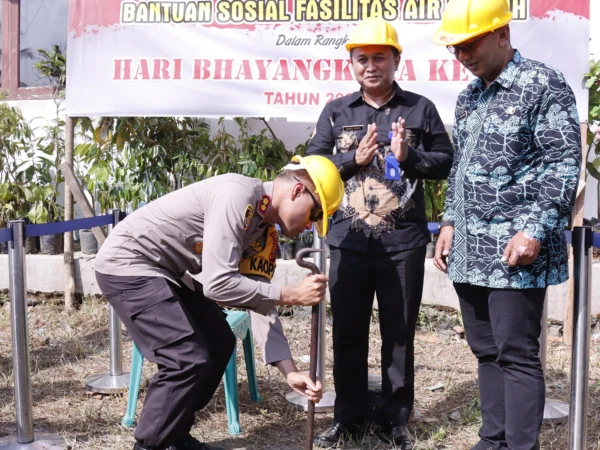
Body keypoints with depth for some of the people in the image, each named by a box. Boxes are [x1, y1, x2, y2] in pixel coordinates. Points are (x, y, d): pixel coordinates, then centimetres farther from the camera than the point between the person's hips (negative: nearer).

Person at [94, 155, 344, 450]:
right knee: (189, 358, -14)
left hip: (163, 271, 10)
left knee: (219, 344, 11)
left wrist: (290, 372, 0)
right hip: (127, 264, -10)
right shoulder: (237, 195, -25)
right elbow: (217, 283, -30)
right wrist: (292, 295, -23)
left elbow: (261, 302, 6)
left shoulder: (263, 230, 4)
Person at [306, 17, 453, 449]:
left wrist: (408, 156, -12)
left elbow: (445, 162, 5)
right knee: (348, 332, 8)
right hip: (349, 240, 1)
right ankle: (348, 415, 22)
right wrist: (355, 158, -11)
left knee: (399, 333, 7)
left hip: (404, 241, -1)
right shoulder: (336, 111, 8)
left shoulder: (420, 108, 6)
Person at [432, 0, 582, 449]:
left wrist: (534, 230, -19)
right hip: (469, 251, 7)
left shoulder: (544, 85, -7)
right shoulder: (469, 97, 15)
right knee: (486, 352, 13)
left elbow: (565, 165, -12)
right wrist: (451, 222, 14)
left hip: (515, 250, -7)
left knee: (517, 354, -4)